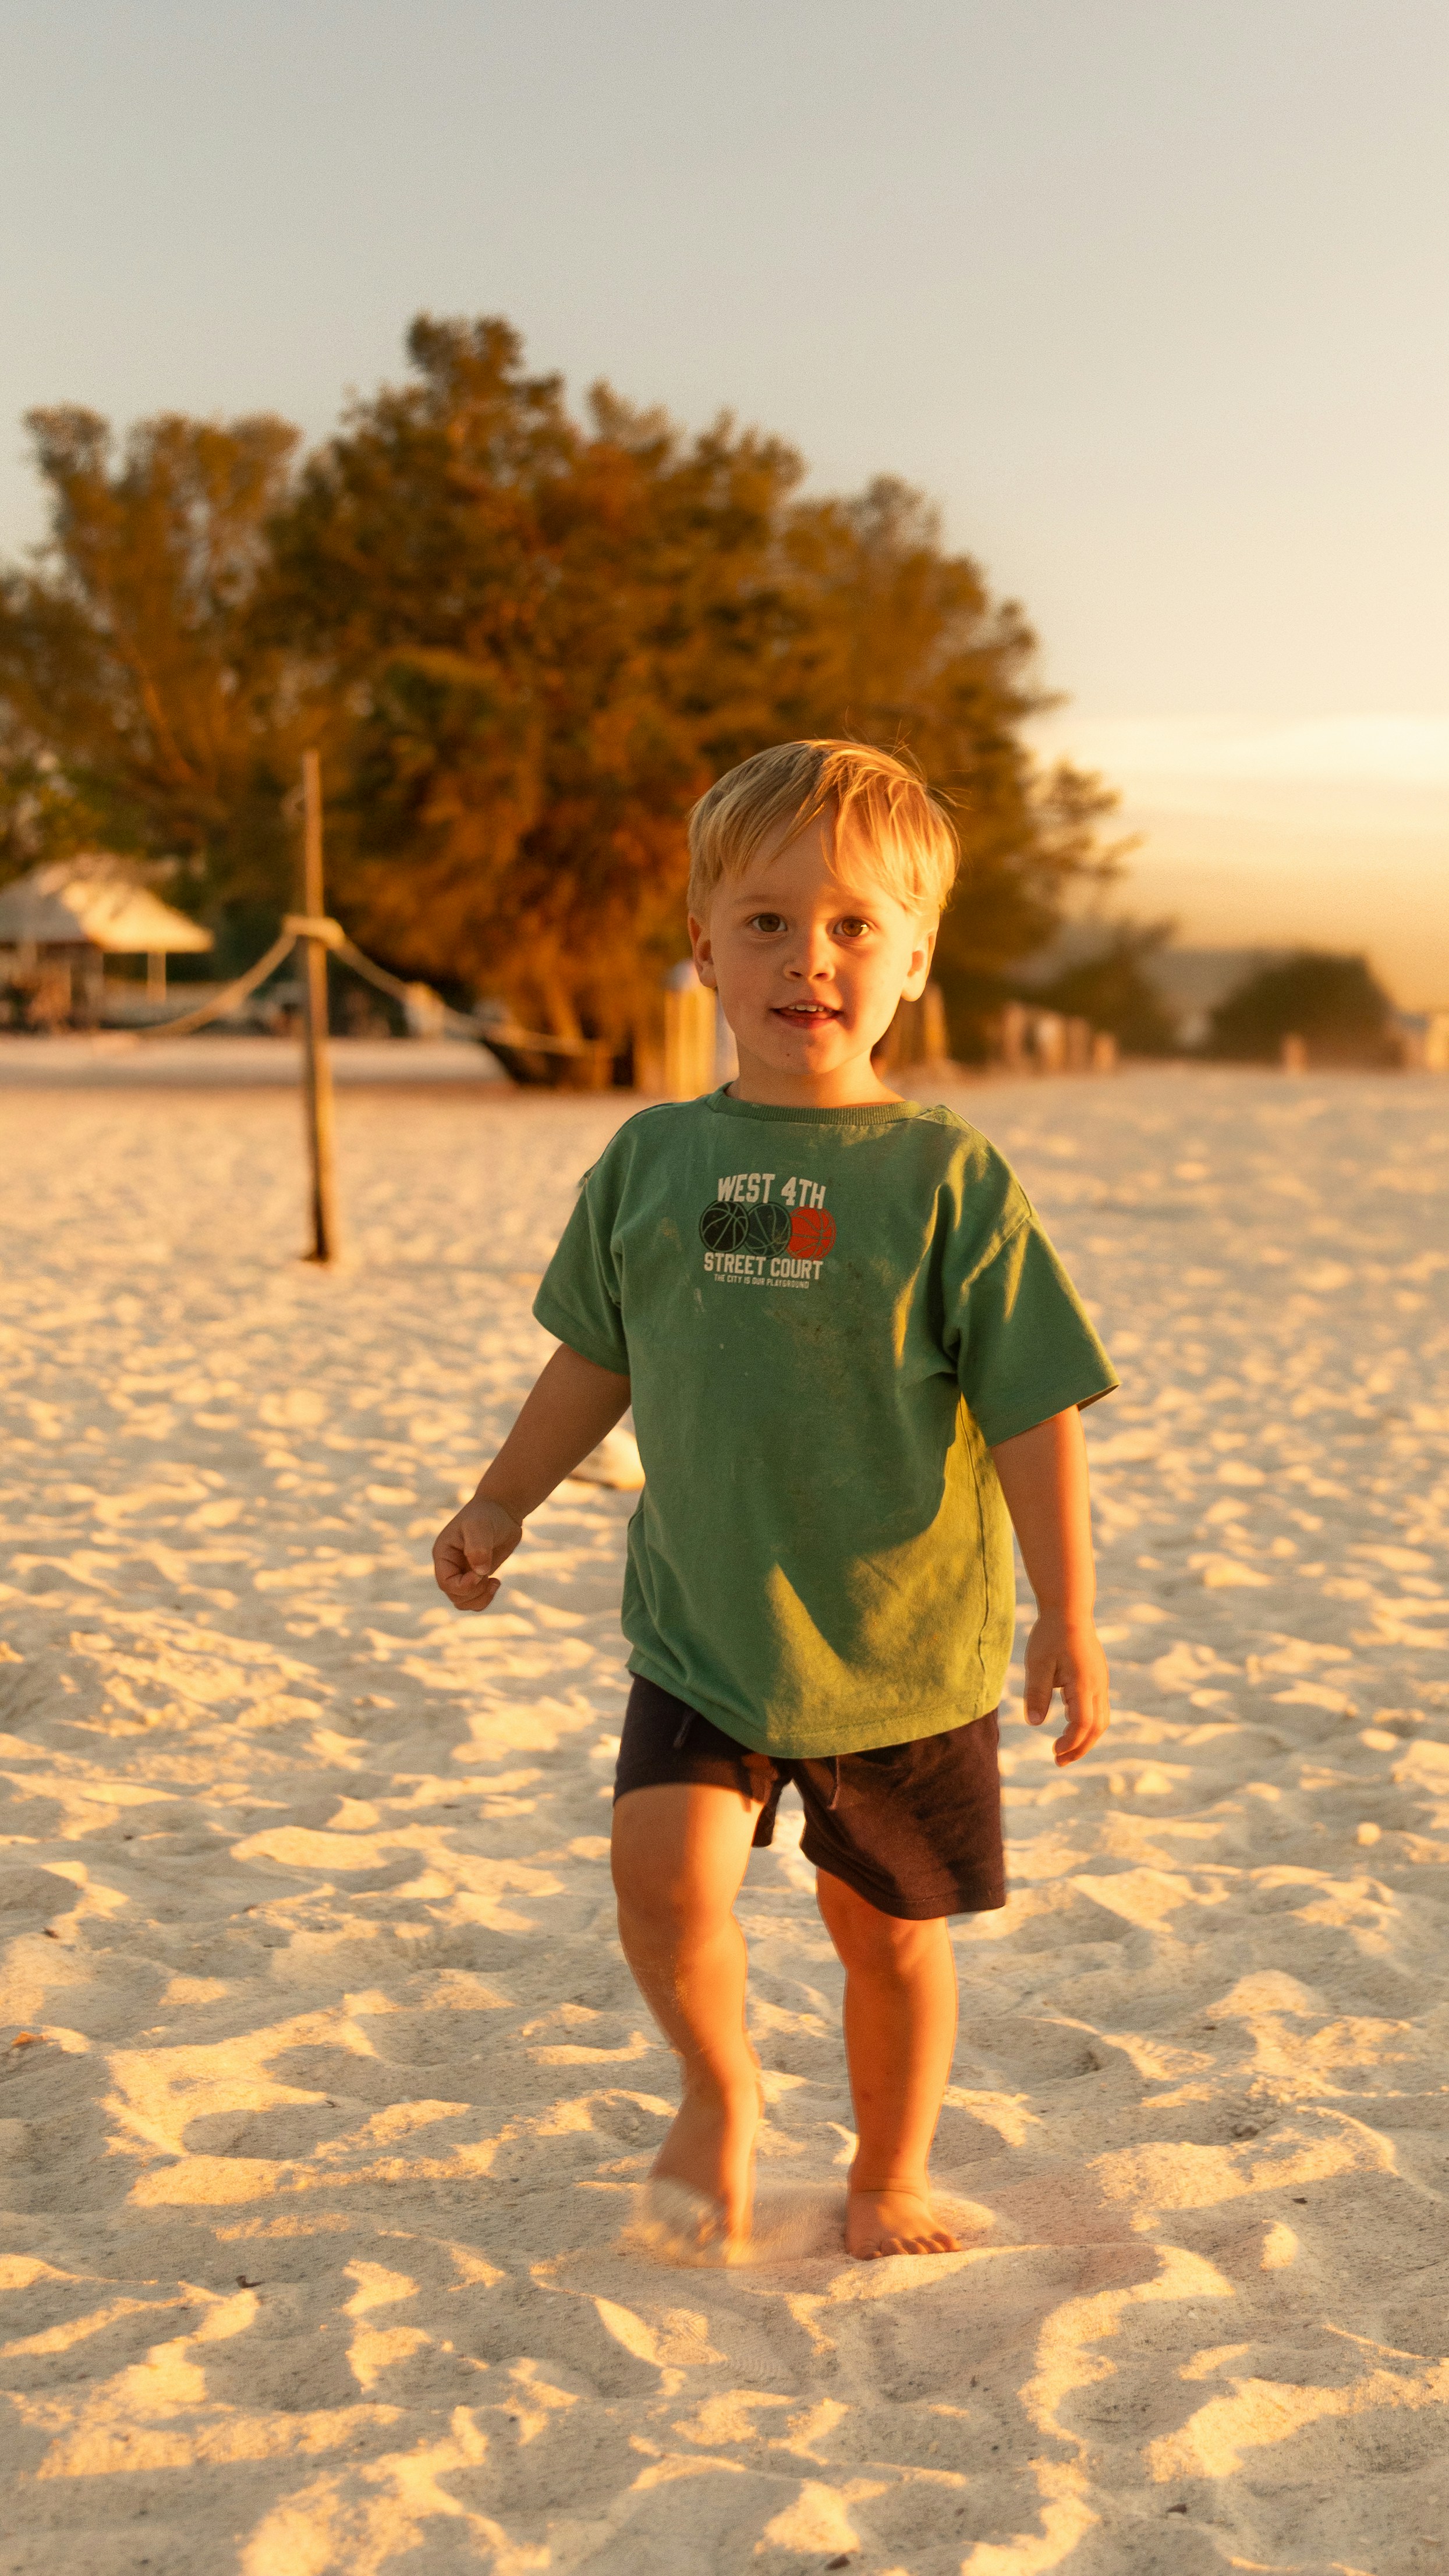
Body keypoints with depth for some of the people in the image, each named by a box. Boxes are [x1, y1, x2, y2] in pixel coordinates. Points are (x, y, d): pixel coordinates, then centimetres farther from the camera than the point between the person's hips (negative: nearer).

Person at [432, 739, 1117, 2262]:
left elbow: (1035, 1411, -8)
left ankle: (889, 2178, 35)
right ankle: (721, 2093, 15)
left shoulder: (948, 1179, -9)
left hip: (908, 1649, -2)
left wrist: (1066, 1617, -9)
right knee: (665, 1867, -16)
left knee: (889, 1932, 10)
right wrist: (502, 1506, 15)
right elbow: (596, 1359, 14)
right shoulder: (653, 1159, 0)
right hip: (702, 1629, 2)